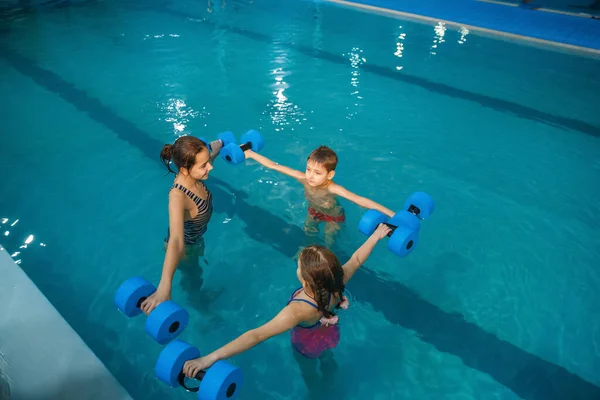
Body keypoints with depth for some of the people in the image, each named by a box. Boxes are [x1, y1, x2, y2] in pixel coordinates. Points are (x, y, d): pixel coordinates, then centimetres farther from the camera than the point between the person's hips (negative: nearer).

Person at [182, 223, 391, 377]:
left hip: (307, 344, -5)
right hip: (329, 332, 5)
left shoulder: (298, 311, -50)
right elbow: (357, 260, -16)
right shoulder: (337, 283, -34)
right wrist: (376, 236, 2)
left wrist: (209, 358, -55)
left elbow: (257, 335, -54)